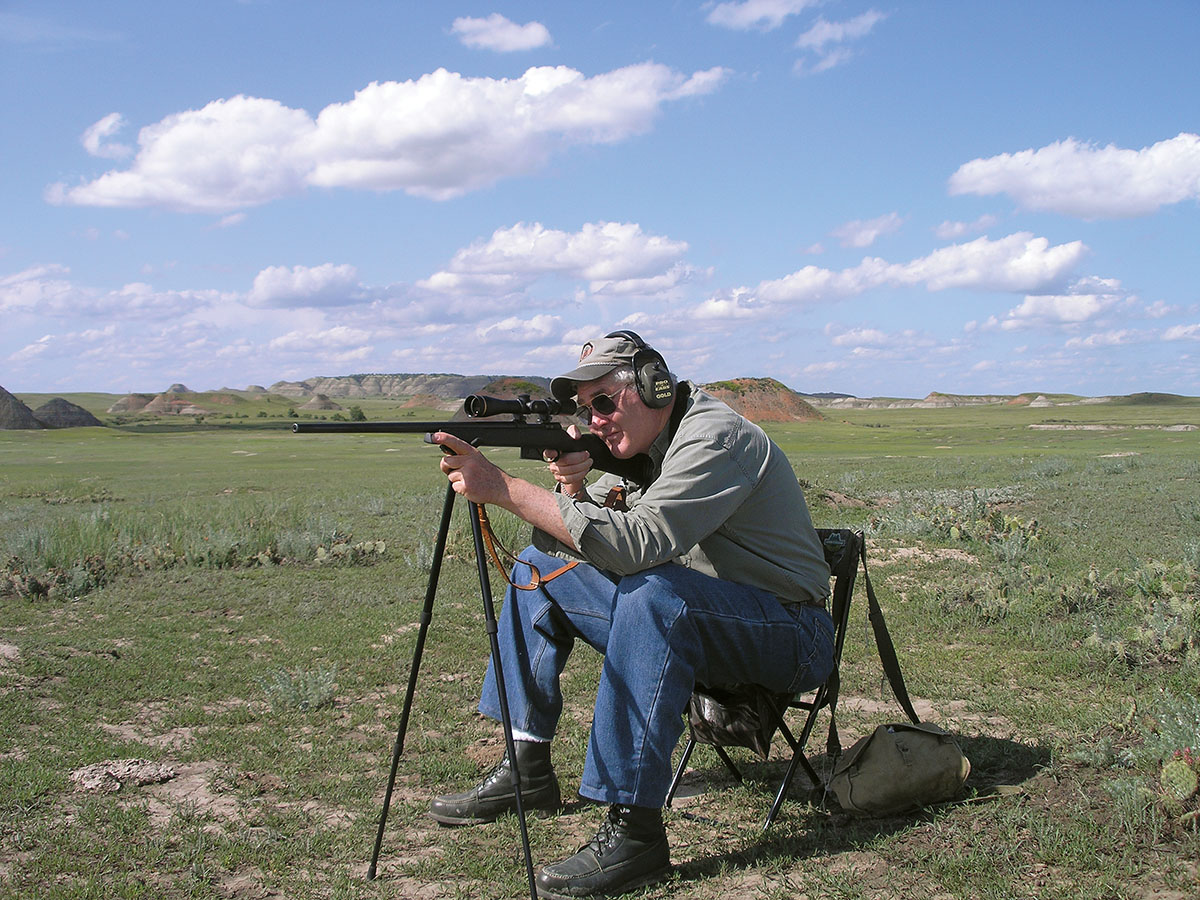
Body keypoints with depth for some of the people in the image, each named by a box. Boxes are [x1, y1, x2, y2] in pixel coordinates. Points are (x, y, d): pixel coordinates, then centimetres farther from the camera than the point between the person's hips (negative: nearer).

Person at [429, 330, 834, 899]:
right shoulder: (641, 449, 8)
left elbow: (635, 545, -34)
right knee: (540, 568, 8)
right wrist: (571, 491, -17)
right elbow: (581, 544, 5)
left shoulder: (715, 437, -21)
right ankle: (527, 770, 9)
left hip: (786, 633, -9)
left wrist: (502, 488, -34)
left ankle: (635, 830, -34)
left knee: (654, 594, -38)